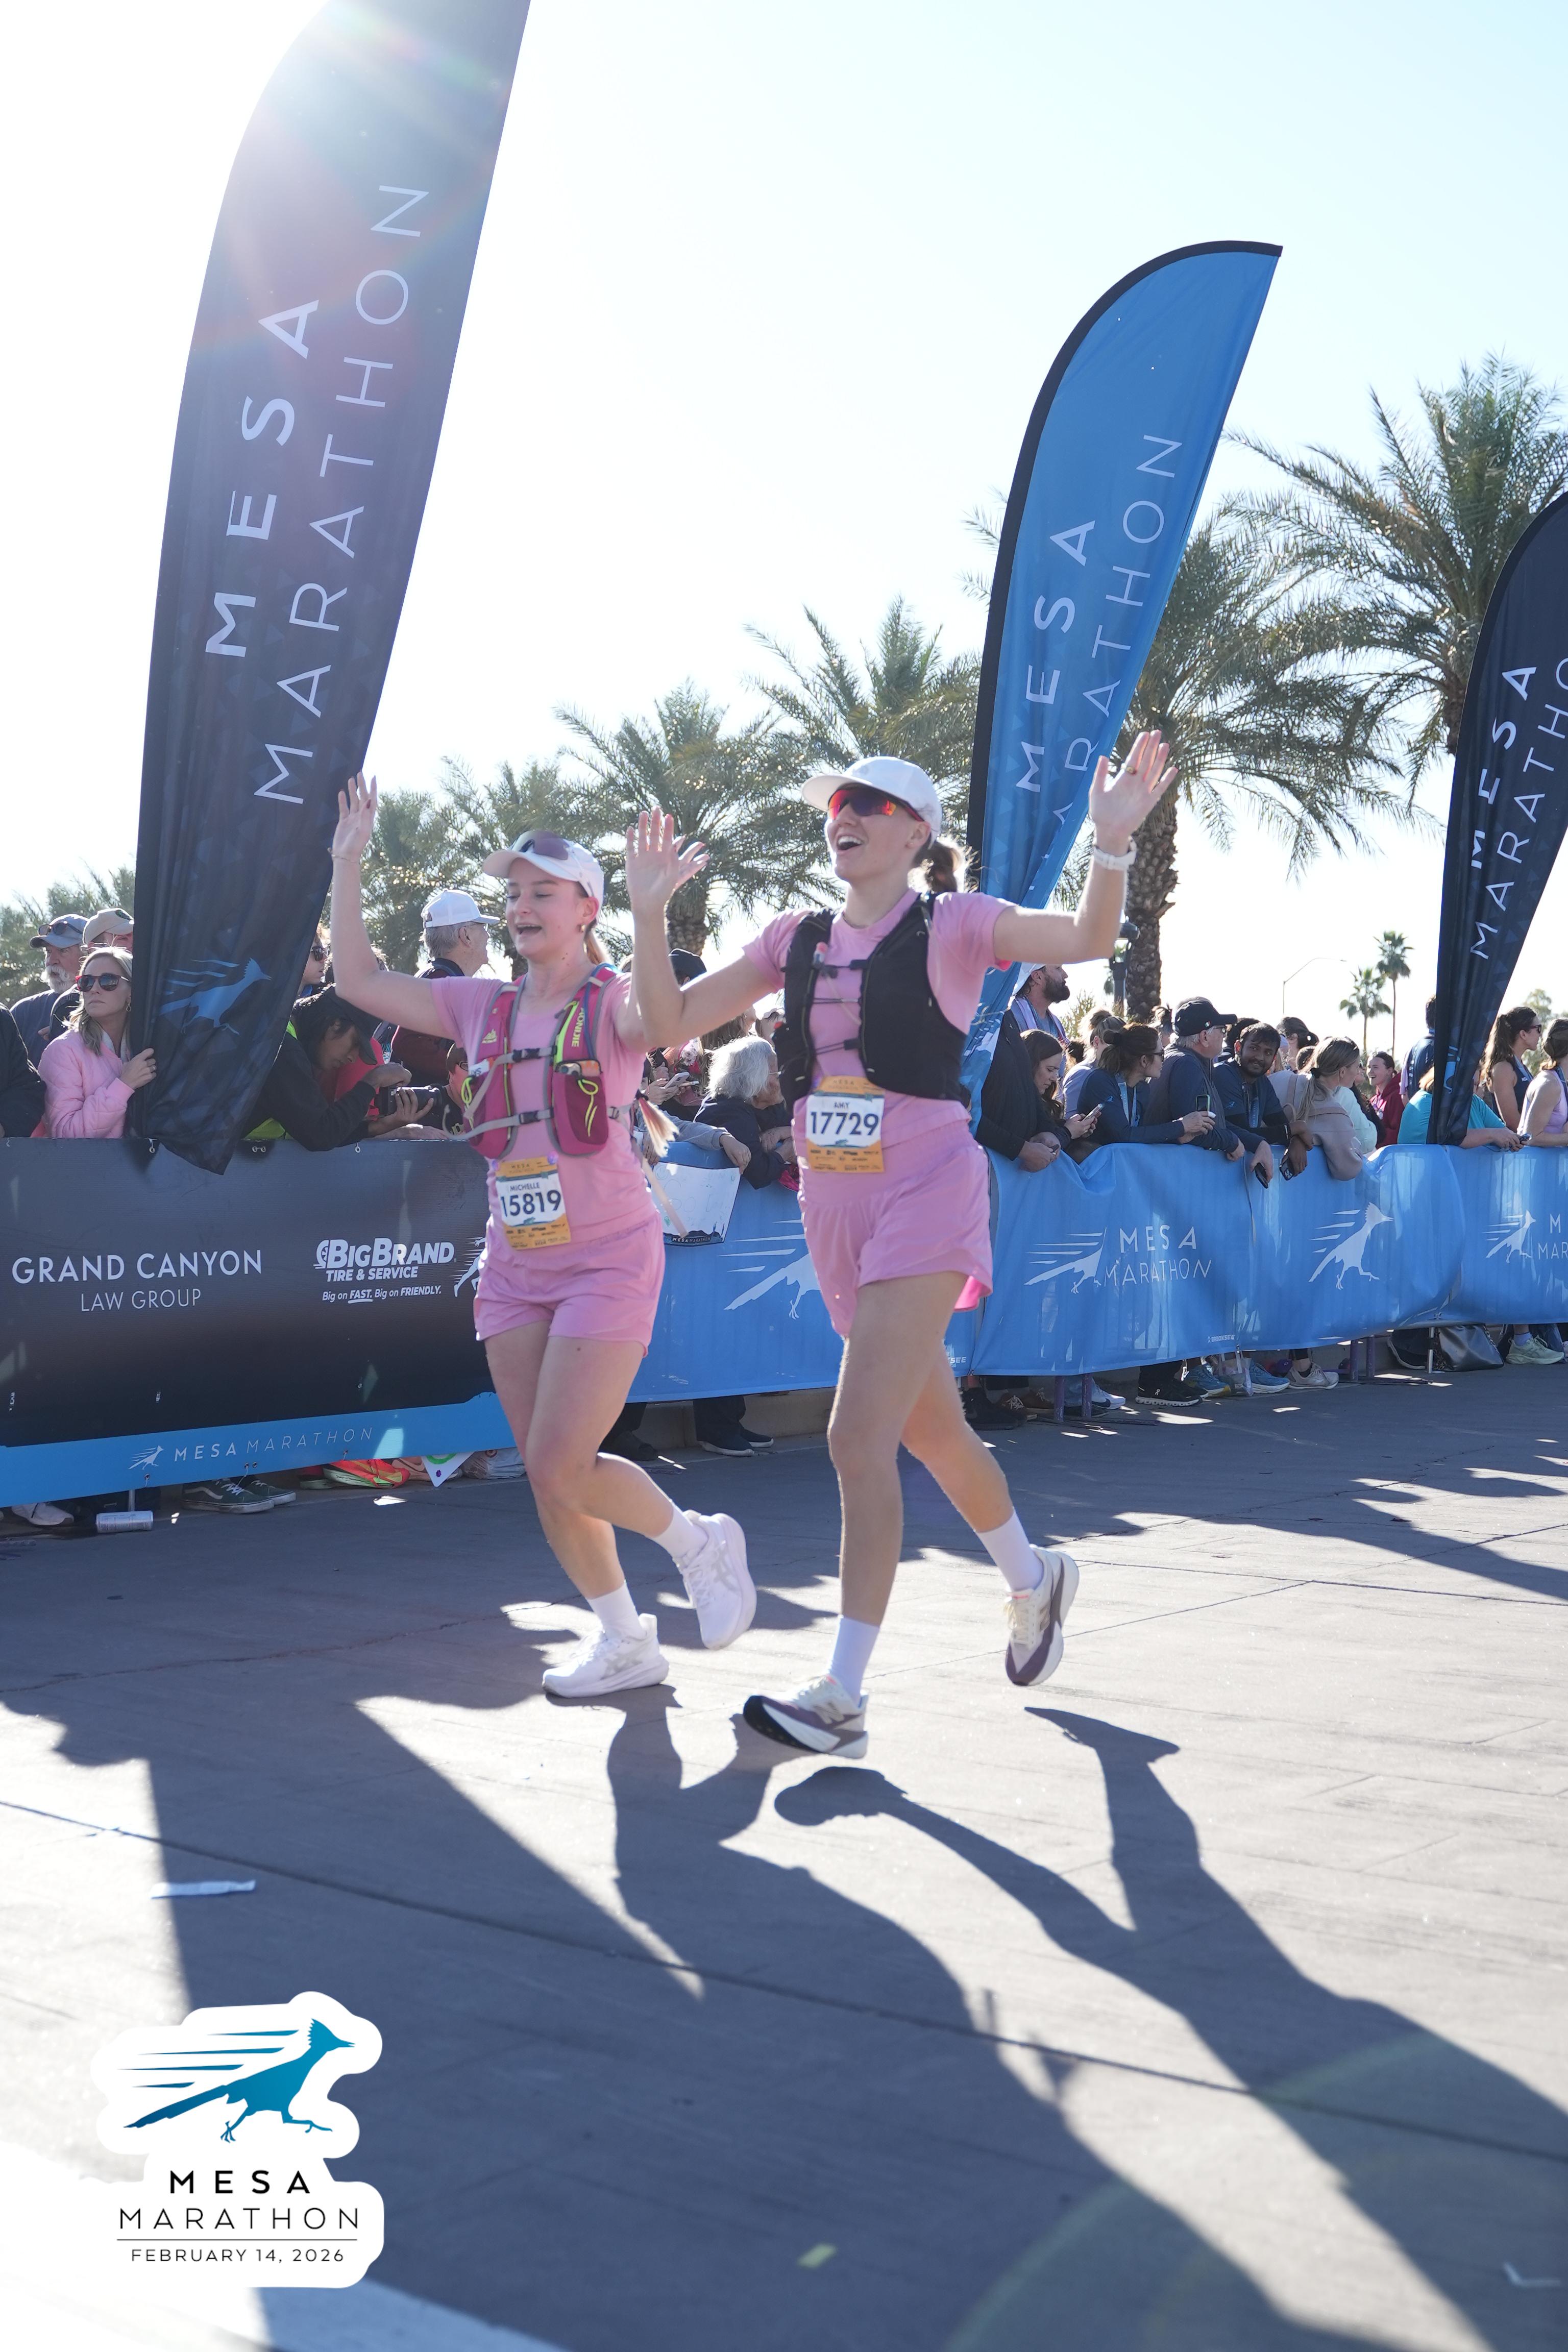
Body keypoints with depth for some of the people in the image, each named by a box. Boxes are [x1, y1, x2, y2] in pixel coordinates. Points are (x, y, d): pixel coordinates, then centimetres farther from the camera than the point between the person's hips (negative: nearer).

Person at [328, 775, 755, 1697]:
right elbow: (363, 981, 6)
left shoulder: (614, 1001, -8)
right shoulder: (483, 1006, 7)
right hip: (516, 1265, 6)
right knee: (546, 1472, 7)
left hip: (608, 1259, -6)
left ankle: (700, 1542, 15)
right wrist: (348, 866, 1)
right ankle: (623, 1639, 24)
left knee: (560, 1465, -12)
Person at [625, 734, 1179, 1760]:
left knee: (859, 1436, -15)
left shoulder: (952, 924, -5)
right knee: (928, 1427, 19)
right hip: (834, 1204, 7)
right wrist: (649, 911, -4)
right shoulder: (798, 938, 10)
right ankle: (1035, 1577, 45)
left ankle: (842, 1695, -9)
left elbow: (1088, 939, -18)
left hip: (926, 1194, -6)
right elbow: (672, 1019, 8)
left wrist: (1113, 841, -33)